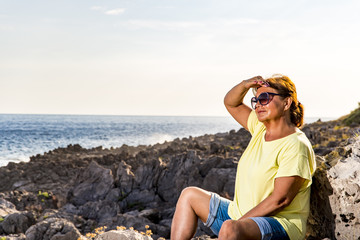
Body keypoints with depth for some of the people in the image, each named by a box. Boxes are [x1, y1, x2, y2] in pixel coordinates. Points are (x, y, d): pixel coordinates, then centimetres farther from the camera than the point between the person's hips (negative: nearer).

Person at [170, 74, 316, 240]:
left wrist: (240, 221, -21)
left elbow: (280, 199, -23)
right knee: (189, 195, 12)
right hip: (243, 216, 9)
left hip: (278, 224, -9)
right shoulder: (261, 127, 7)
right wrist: (246, 85, -3)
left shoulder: (295, 146, -18)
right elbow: (230, 103, 19)